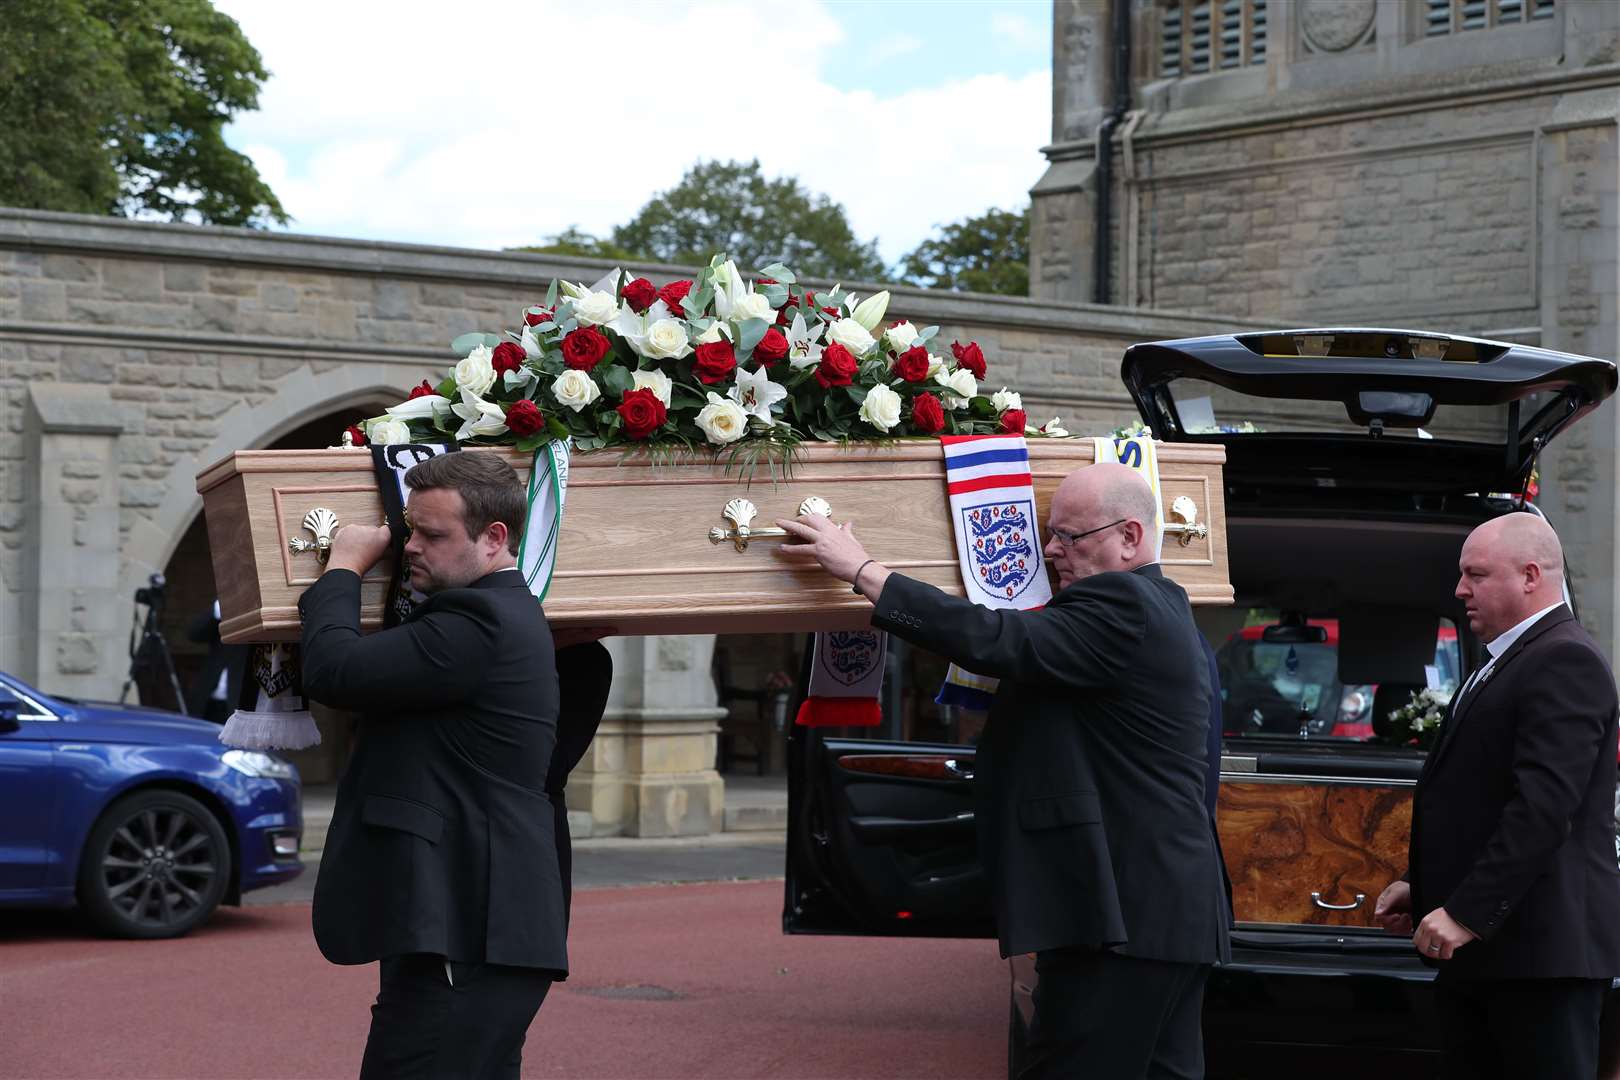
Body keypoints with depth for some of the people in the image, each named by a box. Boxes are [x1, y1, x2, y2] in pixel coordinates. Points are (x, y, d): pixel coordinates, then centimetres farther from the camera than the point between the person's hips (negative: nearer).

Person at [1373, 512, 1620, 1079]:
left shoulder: (1564, 660, -12)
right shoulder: (1504, 664, 21)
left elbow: (1543, 804, -22)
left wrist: (1467, 913, -23)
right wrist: (1421, 885, 15)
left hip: (1539, 947, -10)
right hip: (1478, 950, 10)